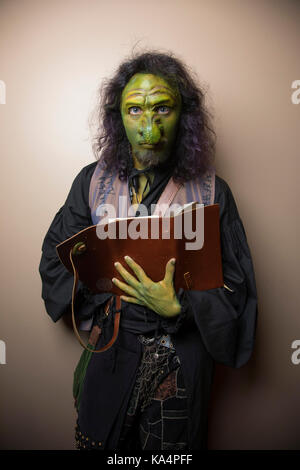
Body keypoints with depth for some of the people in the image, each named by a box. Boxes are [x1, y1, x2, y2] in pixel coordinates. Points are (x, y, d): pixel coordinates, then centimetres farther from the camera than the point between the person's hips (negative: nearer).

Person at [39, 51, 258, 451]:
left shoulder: (211, 192, -10)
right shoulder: (93, 181, -4)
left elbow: (235, 285, -8)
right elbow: (56, 258, 0)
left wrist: (178, 307, -23)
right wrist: (106, 295, -13)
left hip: (182, 357, -1)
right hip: (110, 347, 2)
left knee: (173, 446, 20)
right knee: (102, 440, 22)